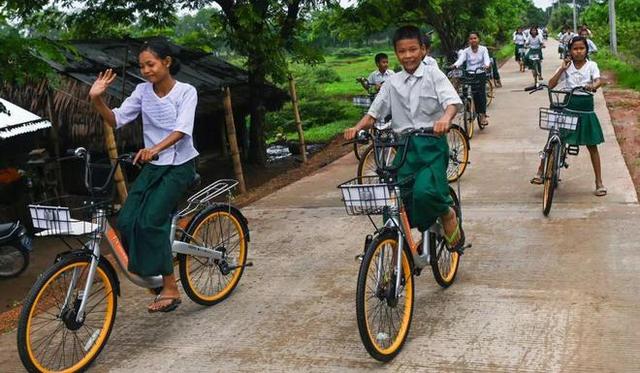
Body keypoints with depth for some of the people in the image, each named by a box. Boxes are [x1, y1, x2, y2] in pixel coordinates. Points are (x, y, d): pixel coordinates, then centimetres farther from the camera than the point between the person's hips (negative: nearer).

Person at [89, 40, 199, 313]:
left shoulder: (186, 92, -9)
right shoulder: (142, 91, 4)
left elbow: (182, 130, -23)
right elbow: (116, 120, -2)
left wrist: (156, 148, -40)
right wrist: (97, 99, -20)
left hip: (180, 165, -5)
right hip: (152, 166, 5)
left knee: (150, 221, -20)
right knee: (127, 221, -12)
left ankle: (170, 288, -9)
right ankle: (151, 272, 10)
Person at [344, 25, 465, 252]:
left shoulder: (433, 75, 2)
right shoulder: (393, 83, 11)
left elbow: (452, 101, -13)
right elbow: (374, 112, 10)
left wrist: (445, 118, -35)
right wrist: (357, 128, -10)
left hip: (431, 143, -3)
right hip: (404, 146, 4)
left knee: (425, 191, -27)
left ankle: (449, 216, 6)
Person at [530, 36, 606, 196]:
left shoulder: (591, 65, 0)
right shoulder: (567, 66, 3)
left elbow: (599, 80, -19)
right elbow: (551, 84, -7)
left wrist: (593, 85, -41)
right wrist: (562, 68, -15)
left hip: (586, 109, 0)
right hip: (566, 107, 1)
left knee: (592, 146, 5)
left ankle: (599, 182, 13)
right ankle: (540, 172, 9)